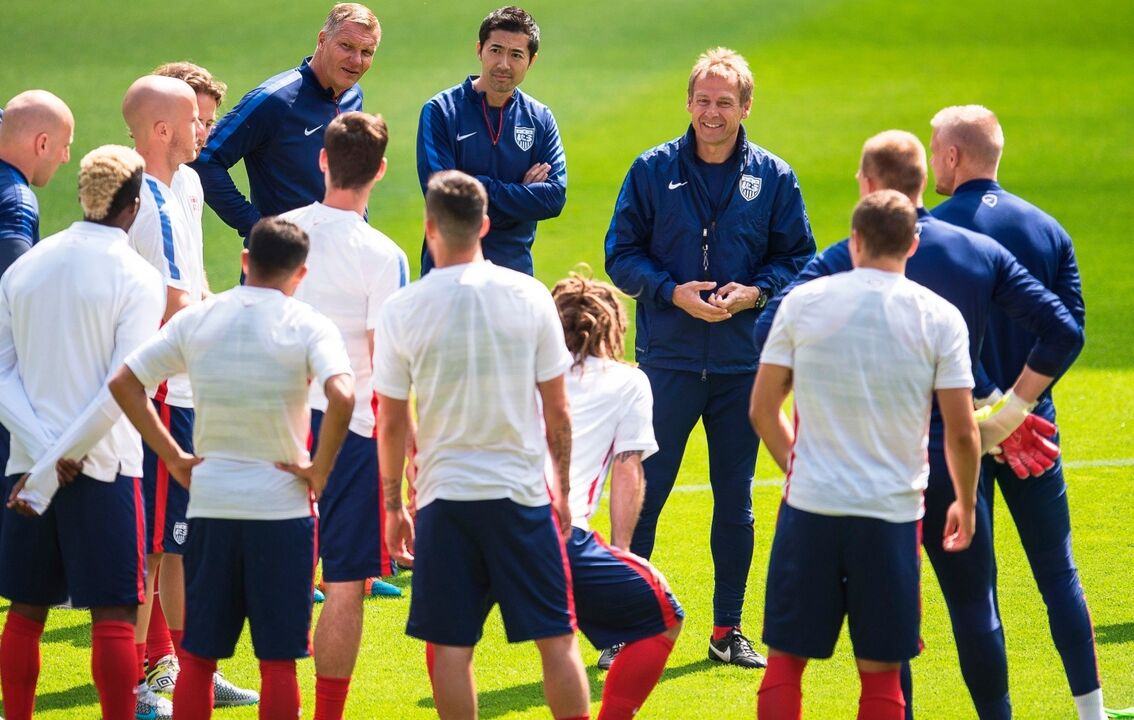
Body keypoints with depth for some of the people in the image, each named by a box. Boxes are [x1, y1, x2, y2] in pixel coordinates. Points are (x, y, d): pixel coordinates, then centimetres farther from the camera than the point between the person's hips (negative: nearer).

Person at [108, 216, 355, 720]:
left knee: (197, 655, 10)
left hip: (210, 507, 3)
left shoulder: (196, 320, 4)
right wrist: (320, 470, -11)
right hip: (281, 506, -3)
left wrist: (173, 456, 6)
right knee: (278, 660, 3)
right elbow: (342, 397, -23)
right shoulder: (308, 327, -7)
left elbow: (123, 382, 4)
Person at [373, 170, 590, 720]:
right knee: (556, 637, 6)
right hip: (522, 491, 1)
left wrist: (393, 506, 12)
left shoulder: (401, 310, -5)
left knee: (450, 646, 4)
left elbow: (390, 423, 1)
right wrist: (562, 489, 15)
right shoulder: (529, 297, -3)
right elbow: (557, 411, 3)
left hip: (444, 495, -1)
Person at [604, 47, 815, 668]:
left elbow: (799, 258, 5)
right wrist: (673, 292, -14)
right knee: (643, 492, -2)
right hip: (667, 357, -1)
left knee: (735, 498, 8)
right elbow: (621, 254, 1)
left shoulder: (773, 177, 3)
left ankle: (728, 629, 17)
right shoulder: (653, 170, 0)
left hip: (743, 361, 1)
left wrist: (755, 292, -13)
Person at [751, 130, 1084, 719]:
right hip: (954, 453, 2)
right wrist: (1008, 414, 2)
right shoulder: (982, 252, 1)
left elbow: (770, 332, -16)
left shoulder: (844, 261, -8)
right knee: (973, 600, 12)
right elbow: (1061, 332, -2)